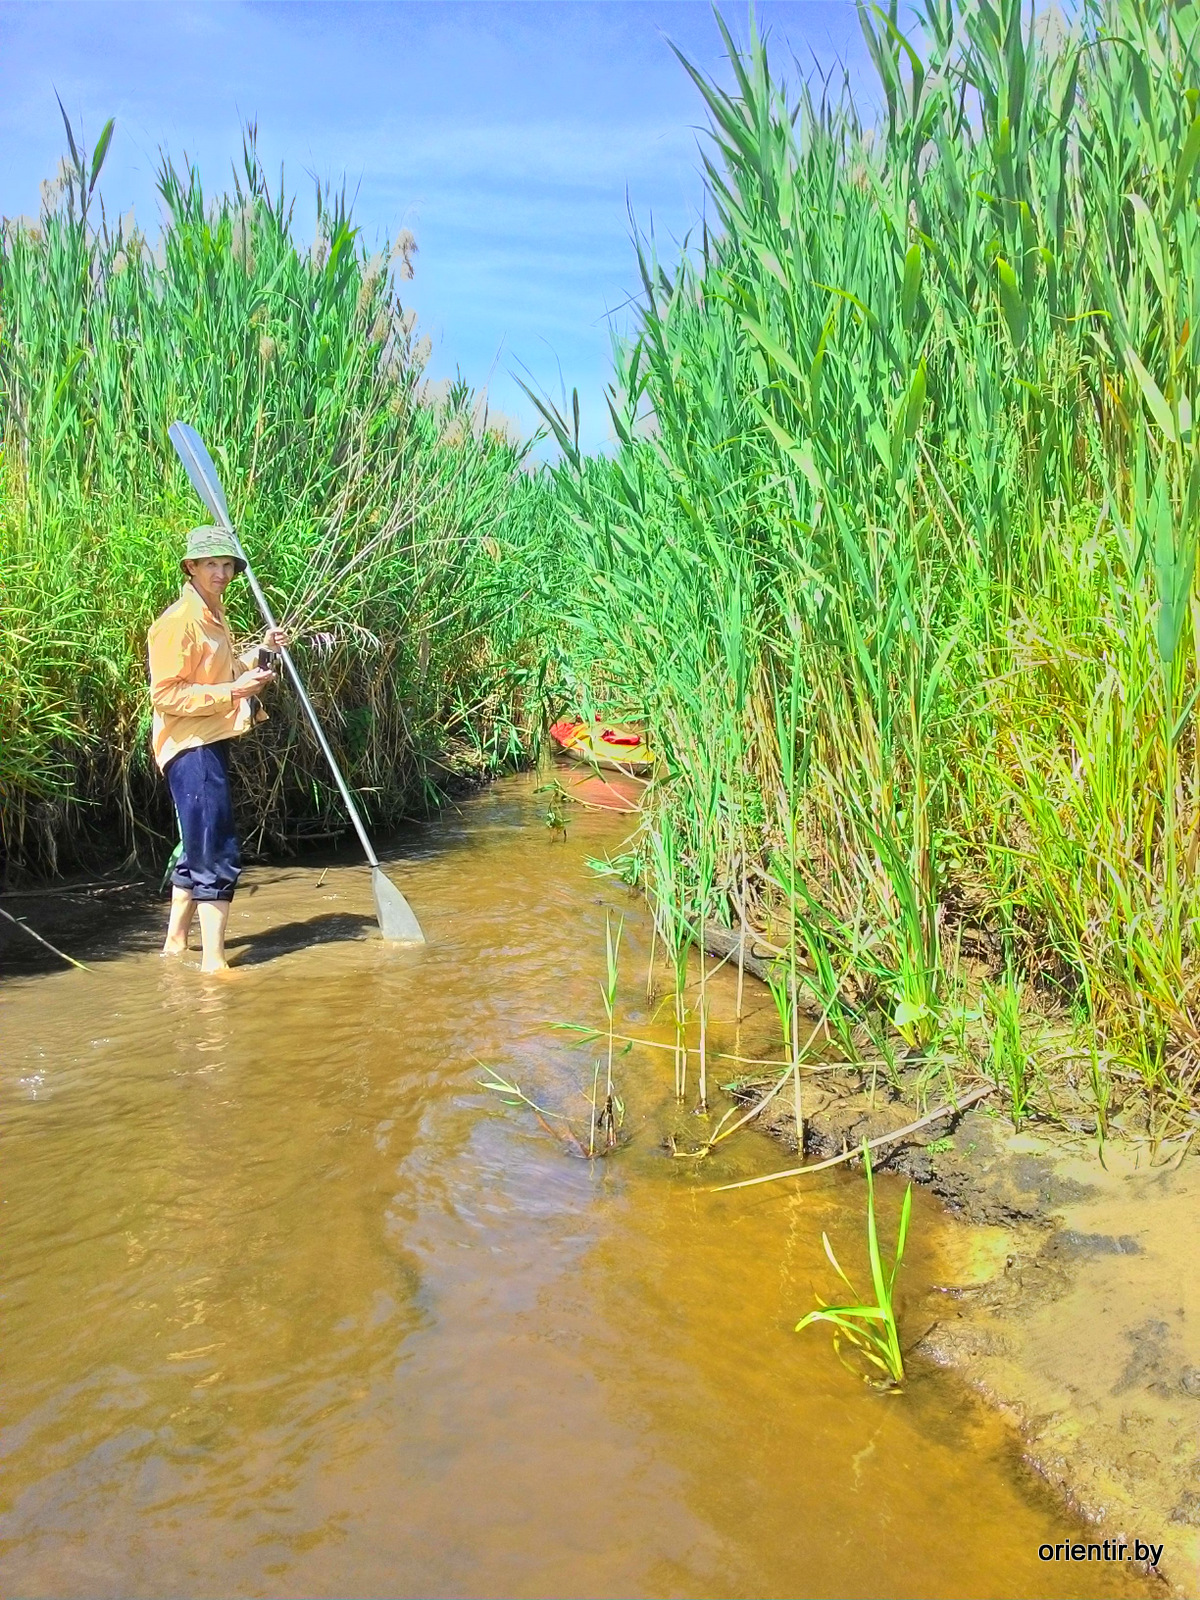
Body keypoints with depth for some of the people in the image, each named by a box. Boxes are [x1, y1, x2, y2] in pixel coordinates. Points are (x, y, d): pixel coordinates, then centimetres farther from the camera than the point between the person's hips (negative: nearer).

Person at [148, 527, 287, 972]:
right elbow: (165, 695, -20)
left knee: (197, 850, 18)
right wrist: (232, 691, -25)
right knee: (218, 858, -10)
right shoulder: (178, 621, -15)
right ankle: (213, 962, -6)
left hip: (211, 744, 10)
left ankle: (175, 943, 29)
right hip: (191, 748, -10)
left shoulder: (213, 615, 15)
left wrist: (260, 651, 14)